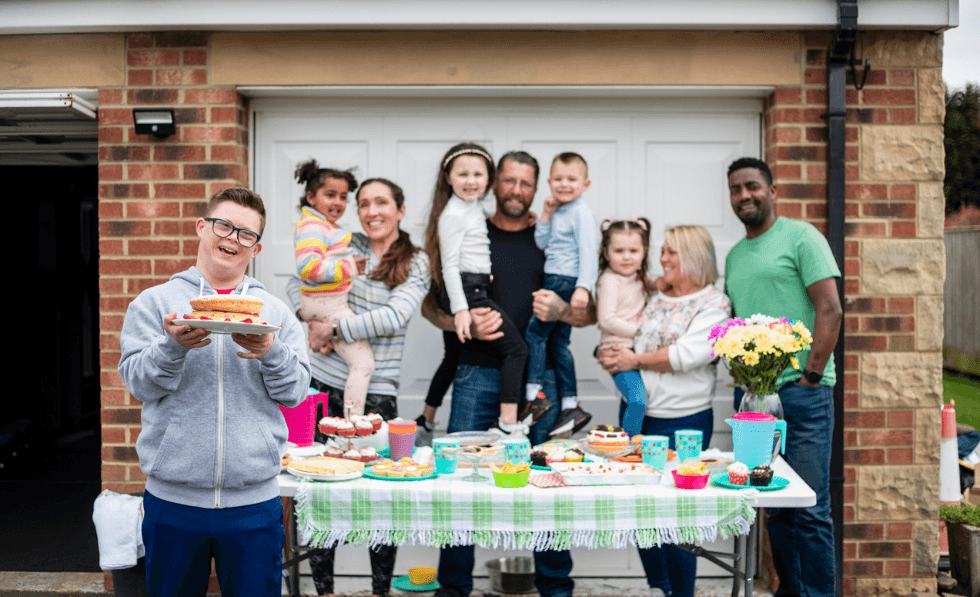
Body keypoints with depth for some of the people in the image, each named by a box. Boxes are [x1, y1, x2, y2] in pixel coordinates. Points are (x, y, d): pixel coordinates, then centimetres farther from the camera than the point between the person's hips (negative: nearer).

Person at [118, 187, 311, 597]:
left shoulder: (275, 312, 7)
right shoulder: (154, 303, 4)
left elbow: (296, 390, 0)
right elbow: (138, 382, -4)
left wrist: (271, 354, -19)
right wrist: (174, 346, -22)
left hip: (254, 501, 1)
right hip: (172, 498, 0)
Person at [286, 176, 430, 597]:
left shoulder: (416, 263, 1)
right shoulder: (344, 246, 9)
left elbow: (395, 317, -13)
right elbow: (296, 284, 10)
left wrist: (335, 330, -14)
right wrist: (315, 322, -8)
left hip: (376, 392, -2)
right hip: (323, 382, 2)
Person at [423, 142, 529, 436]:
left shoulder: (475, 208, 16)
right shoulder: (453, 213, -12)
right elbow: (449, 265, -17)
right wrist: (460, 309, -22)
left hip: (476, 288, 10)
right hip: (468, 292, -10)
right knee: (516, 348, -9)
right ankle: (507, 423, -12)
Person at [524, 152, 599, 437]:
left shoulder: (581, 212, -10)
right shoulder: (559, 211, 16)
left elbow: (588, 252, -17)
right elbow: (542, 242, 12)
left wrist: (583, 287, -26)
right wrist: (546, 214, 3)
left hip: (566, 282, -9)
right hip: (555, 282, 9)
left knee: (534, 331, -10)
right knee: (558, 342, 10)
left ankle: (534, 394, -6)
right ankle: (571, 406, 14)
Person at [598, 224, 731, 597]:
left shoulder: (714, 304, -5)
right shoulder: (653, 297, 12)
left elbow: (688, 354, -18)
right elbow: (620, 336, 19)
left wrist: (636, 360, -11)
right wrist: (612, 358, -2)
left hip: (683, 421, -6)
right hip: (636, 413, 6)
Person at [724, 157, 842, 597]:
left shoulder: (801, 237, -1)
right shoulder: (734, 255, 18)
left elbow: (830, 309, -8)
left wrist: (811, 375, -13)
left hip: (800, 392, -6)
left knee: (809, 508, -5)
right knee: (775, 507, 11)